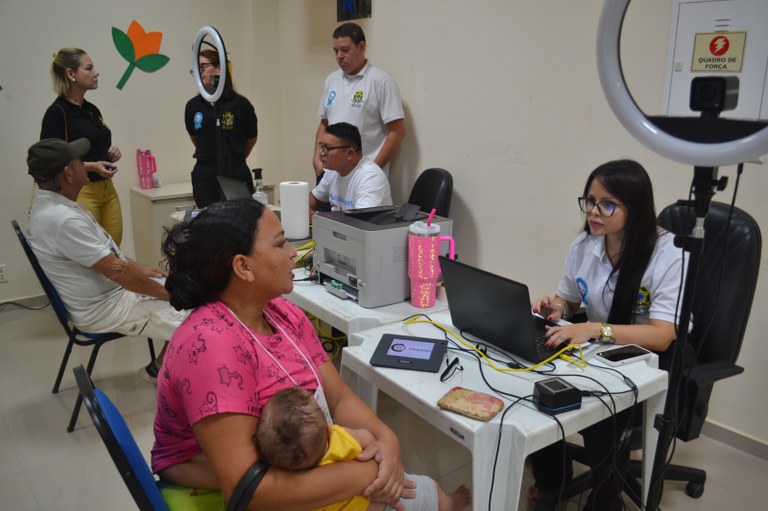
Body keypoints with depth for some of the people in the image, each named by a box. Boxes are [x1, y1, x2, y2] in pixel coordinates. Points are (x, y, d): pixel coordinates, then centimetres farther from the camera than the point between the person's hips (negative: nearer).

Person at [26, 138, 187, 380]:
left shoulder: (54, 204, 4)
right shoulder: (63, 220, -28)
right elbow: (116, 271, -26)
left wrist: (141, 268, 11)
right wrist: (168, 293, -15)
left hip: (111, 289, 10)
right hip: (104, 309, -10)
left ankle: (161, 366, 18)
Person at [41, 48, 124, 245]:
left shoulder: (92, 109, 13)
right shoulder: (57, 112, -10)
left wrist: (110, 153, 4)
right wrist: (91, 166, -22)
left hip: (108, 190, 7)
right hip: (79, 193, -7)